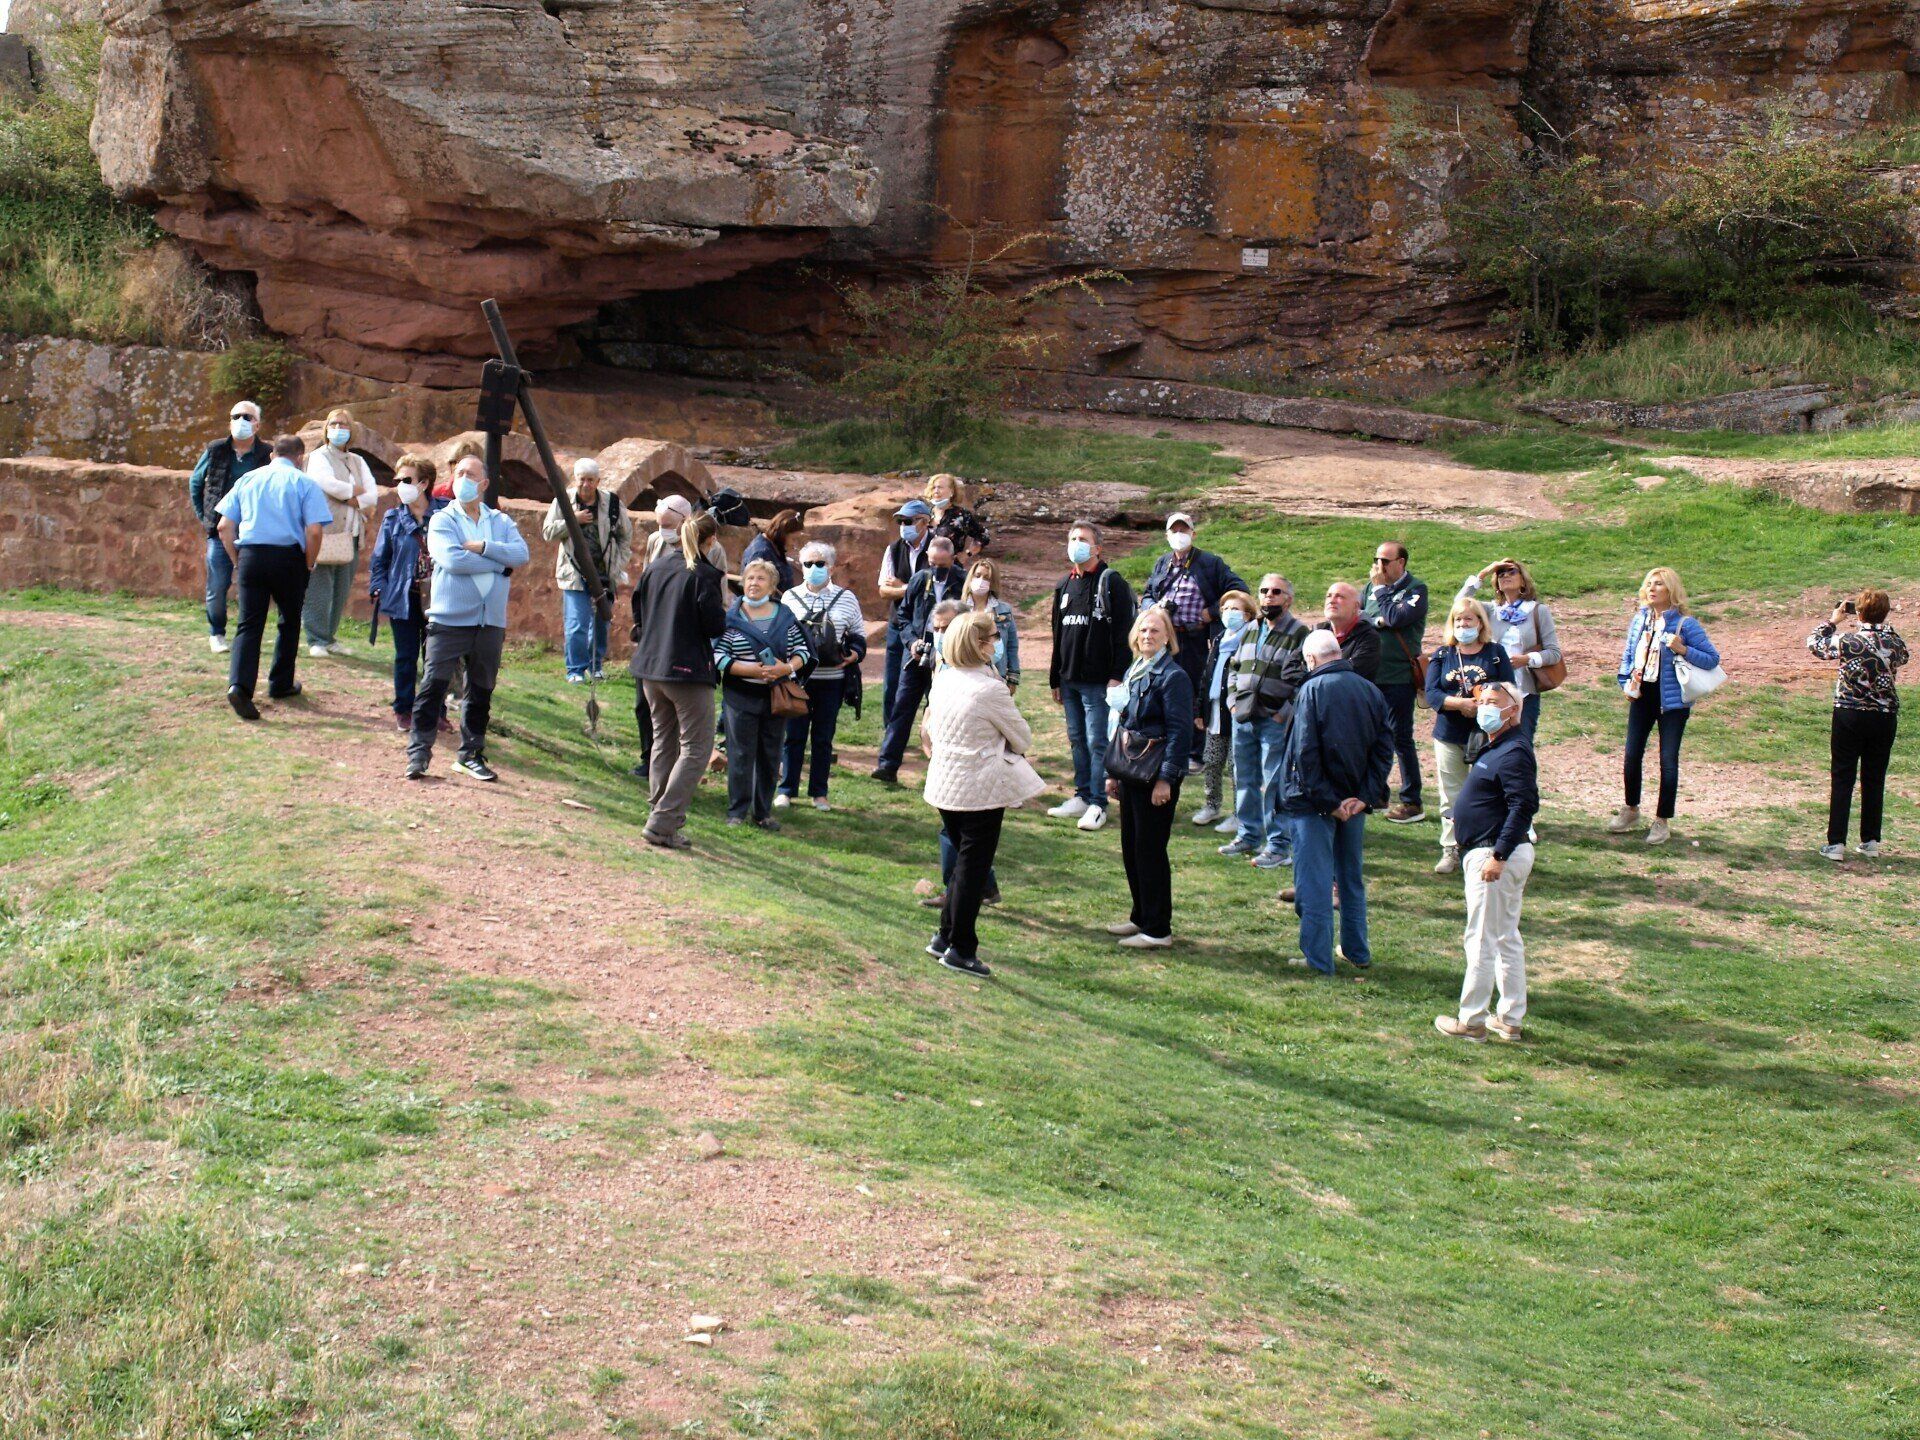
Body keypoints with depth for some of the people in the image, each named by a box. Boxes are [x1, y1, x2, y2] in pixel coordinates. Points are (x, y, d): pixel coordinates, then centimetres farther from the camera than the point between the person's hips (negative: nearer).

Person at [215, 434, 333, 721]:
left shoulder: (248, 479, 13)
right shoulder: (304, 483, 2)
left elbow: (224, 527, 9)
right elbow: (314, 531, -9)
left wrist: (237, 563, 17)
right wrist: (308, 568, 3)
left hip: (249, 555, 2)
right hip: (288, 556, -2)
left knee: (248, 624, -1)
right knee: (289, 622, 17)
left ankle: (239, 685, -19)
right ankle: (281, 684, 25)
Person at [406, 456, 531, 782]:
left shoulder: (501, 522, 12)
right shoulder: (442, 521, 1)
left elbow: (522, 553, -5)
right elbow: (452, 559, -17)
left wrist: (484, 547, -16)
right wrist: (501, 564, -10)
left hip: (491, 621, 4)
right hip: (448, 620, -4)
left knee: (481, 691, 10)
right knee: (434, 686, -7)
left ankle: (471, 755, 19)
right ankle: (418, 752, -2)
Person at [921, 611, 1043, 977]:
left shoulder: (942, 680, 2)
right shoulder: (991, 689, -18)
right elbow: (1023, 738, -6)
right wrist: (1012, 747, 15)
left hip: (944, 783, 7)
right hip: (981, 788, -7)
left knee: (963, 860, 20)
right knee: (974, 866, 2)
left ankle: (946, 936, 24)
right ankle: (960, 949, 6)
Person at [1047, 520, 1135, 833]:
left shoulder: (1111, 582, -7)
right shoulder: (1066, 585, 16)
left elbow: (1123, 631, -12)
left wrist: (1117, 675, -18)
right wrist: (1055, 678, 19)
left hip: (1097, 681, -7)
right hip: (1070, 679, 7)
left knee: (1097, 742, -5)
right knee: (1077, 739, 12)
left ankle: (1098, 804, -1)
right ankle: (1082, 797, 21)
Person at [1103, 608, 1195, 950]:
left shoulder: (1173, 677, -12)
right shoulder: (1134, 672, 14)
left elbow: (1180, 731, -16)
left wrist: (1165, 779, -20)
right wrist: (1113, 771, 18)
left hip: (1156, 778, -8)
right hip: (1131, 775, 8)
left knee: (1150, 850, -4)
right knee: (1131, 848, 14)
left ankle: (1158, 930, 4)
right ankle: (1141, 917, 27)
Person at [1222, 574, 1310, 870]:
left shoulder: (1299, 634, -7)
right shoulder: (1252, 630, 15)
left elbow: (1302, 680, -12)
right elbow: (1235, 667, 22)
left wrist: (1285, 713, -16)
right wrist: (1234, 700, 9)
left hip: (1276, 721, -7)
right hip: (1244, 718, 7)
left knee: (1275, 783, -6)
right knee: (1245, 779, 14)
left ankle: (1280, 845, 1)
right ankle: (1248, 835, 28)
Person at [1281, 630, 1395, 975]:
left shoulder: (1313, 690, -14)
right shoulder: (1371, 690, 3)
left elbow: (1306, 752, -19)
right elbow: (1384, 747, 0)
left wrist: (1326, 801, -14)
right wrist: (1366, 796, -5)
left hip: (1315, 803, -6)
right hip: (1355, 801, 6)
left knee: (1314, 881, 0)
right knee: (1352, 878, 18)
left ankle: (1317, 958, 2)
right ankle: (1357, 951, 26)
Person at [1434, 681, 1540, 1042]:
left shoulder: (1513, 752, -18)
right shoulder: (1498, 746, 15)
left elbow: (1523, 807, -26)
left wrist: (1499, 856, -29)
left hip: (1494, 855, -11)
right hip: (1494, 853, 11)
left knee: (1482, 940, -4)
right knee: (1506, 939, 15)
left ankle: (1471, 1021, 2)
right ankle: (1510, 1019, 21)